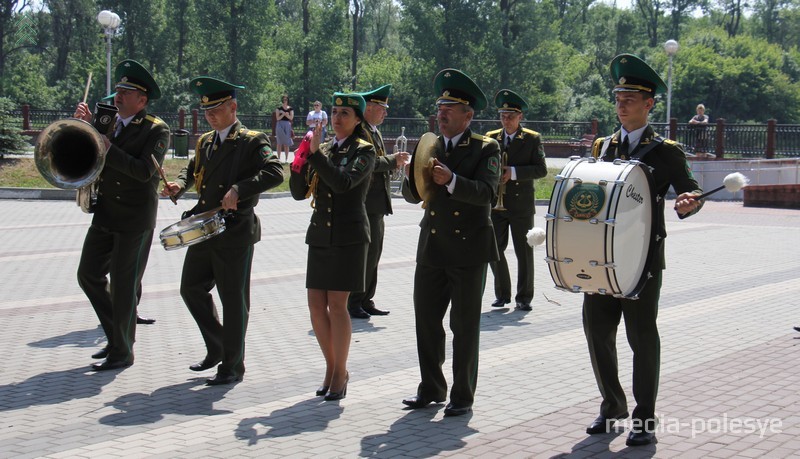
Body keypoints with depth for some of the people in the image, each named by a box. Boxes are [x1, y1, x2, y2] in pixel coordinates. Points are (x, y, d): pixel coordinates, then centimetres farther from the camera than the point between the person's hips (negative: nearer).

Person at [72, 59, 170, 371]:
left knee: (124, 284, 0)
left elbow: (145, 171, -24)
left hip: (135, 219, -7)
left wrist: (107, 148, -24)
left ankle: (122, 351, 14)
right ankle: (116, 335, 28)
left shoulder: (156, 130, -11)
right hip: (105, 215, 7)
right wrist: (84, 124, -7)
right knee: (89, 275, 12)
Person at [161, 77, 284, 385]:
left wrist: (240, 189, -31)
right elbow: (192, 169, 29)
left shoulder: (253, 141, -8)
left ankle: (233, 365, 11)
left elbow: (274, 173, -20)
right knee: (191, 289, 12)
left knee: (233, 299, 0)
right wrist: (180, 184, 6)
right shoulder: (205, 142, 15)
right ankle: (217, 348, 29)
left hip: (235, 232, -7)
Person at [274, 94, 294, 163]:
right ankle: (279, 158, 4)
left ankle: (287, 158, 2)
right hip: (280, 125, -1)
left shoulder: (290, 109, 5)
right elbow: (277, 118, -4)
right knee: (279, 142, 0)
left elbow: (291, 118, -3)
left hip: (287, 125, 1)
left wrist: (286, 114, -20)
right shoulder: (278, 108, 3)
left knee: (286, 143, 0)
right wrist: (283, 114, -19)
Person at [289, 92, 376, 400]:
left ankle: (340, 372, 6)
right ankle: (331, 367, 19)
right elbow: (299, 193, 9)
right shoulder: (323, 150, 13)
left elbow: (343, 182, -21)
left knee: (337, 304, -7)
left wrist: (316, 153, -20)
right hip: (320, 234, 6)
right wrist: (299, 161, -7)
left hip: (349, 236, -5)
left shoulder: (363, 150, -3)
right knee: (316, 303, 3)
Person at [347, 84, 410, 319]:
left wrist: (394, 161, 3)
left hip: (376, 204, 10)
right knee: (367, 253, -7)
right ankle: (353, 303, 1)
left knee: (372, 254, 13)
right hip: (364, 203, -10)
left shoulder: (375, 132, 18)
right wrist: (393, 160, -15)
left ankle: (365, 300, 21)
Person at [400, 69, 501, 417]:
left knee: (465, 325, 2)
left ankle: (463, 395, 12)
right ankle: (431, 388, 23)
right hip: (432, 249, 5)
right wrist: (417, 180, -16)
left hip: (469, 248, -5)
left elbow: (485, 192, -18)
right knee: (425, 320, 8)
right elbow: (410, 195, 7)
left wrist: (451, 180, -33)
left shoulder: (486, 149, -3)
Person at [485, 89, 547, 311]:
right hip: (495, 204, 3)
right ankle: (502, 294, 18)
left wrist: (513, 172, -21)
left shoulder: (532, 139, -1)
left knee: (524, 252, 3)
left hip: (521, 204, -3)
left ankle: (524, 297, 13)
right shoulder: (491, 138, 8)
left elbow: (541, 169, -10)